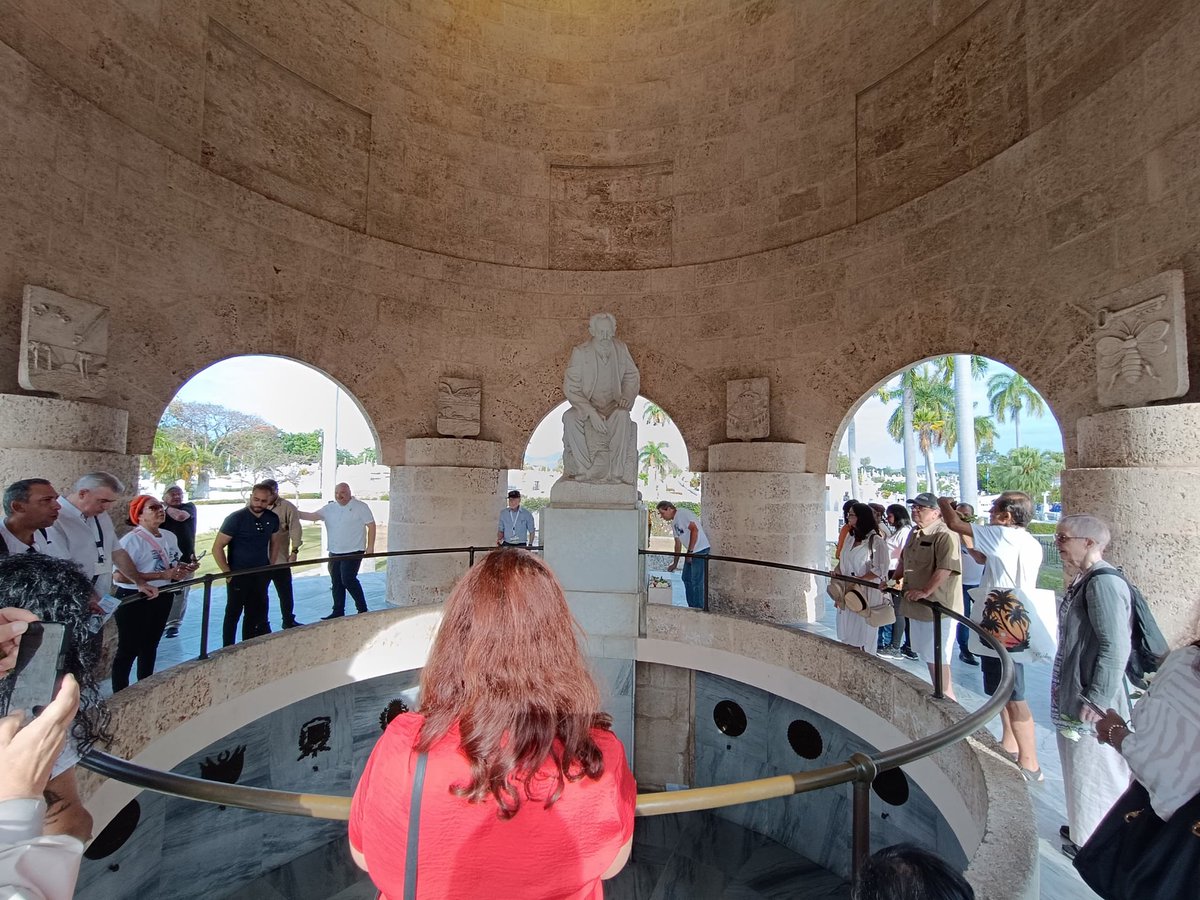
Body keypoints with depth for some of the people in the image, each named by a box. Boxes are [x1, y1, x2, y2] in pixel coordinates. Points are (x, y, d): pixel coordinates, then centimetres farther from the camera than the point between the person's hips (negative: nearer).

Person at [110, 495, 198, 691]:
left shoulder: (169, 537, 5)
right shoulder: (131, 540, -19)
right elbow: (119, 575, -27)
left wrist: (186, 568, -2)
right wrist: (163, 575, -29)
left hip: (162, 597, 8)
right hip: (134, 600, -8)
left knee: (150, 645, 20)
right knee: (129, 648, 4)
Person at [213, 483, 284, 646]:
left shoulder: (272, 519, 0)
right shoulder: (236, 518, -15)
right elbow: (217, 547, -13)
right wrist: (228, 573, -14)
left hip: (260, 576, 5)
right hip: (238, 576, -5)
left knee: (257, 614, 13)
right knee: (233, 614, 6)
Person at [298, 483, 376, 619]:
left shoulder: (361, 507, -5)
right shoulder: (329, 508, 9)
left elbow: (371, 525, -5)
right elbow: (313, 516, -2)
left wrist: (370, 546, -9)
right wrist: (295, 512, -17)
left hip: (353, 551, -6)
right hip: (334, 552, 6)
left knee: (348, 579, -11)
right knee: (336, 582, 10)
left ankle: (362, 609, 3)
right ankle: (338, 612, 22)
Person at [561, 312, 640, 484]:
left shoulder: (621, 349, -2)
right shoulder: (580, 352, -11)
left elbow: (632, 377, 11)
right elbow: (570, 388, -13)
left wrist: (627, 395, -11)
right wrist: (591, 412, -25)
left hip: (613, 407, 1)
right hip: (586, 406, -1)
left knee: (623, 416, -34)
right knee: (569, 418, -32)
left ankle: (617, 471, -28)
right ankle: (583, 468, -21)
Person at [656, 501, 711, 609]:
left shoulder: (683, 513, -10)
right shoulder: (673, 523, 18)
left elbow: (694, 529, -20)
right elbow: (678, 544, 23)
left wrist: (690, 551, -20)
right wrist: (675, 563, 24)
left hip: (701, 550, -10)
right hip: (691, 552, 10)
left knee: (697, 581, -7)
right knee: (687, 578, 15)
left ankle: (700, 608, 3)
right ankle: (692, 607, 24)